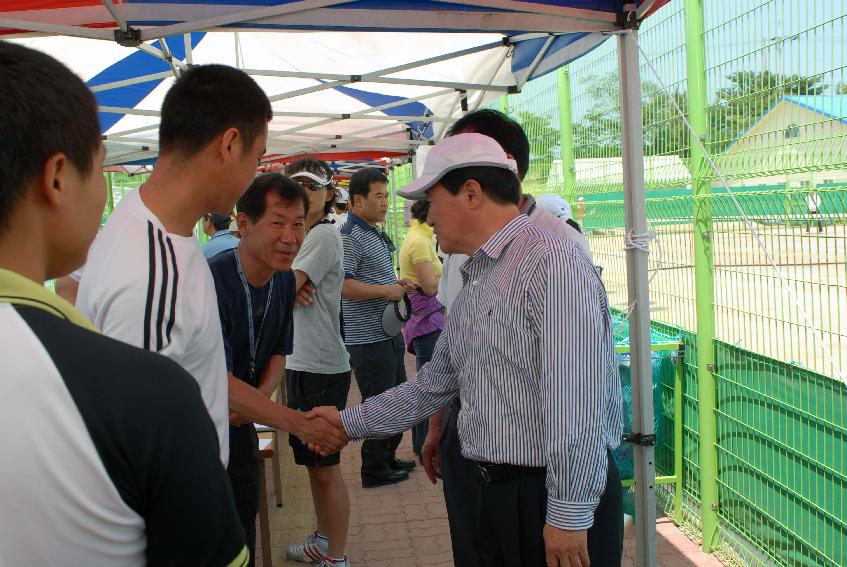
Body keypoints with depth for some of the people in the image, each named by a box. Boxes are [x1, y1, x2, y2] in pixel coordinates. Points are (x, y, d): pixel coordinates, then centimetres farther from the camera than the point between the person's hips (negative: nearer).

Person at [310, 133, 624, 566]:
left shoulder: (550, 262, -17)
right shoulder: (473, 289, 13)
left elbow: (578, 398, -23)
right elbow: (432, 385, 22)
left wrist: (568, 516, -22)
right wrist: (350, 422, 23)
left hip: (557, 500, -8)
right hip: (493, 493, 9)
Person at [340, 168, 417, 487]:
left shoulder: (376, 234, 16)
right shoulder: (350, 237, -16)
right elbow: (342, 286, -26)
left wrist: (397, 284, 10)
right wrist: (386, 290, -19)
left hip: (388, 332, 10)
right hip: (368, 338, -10)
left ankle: (388, 458, 35)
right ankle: (375, 470, 15)